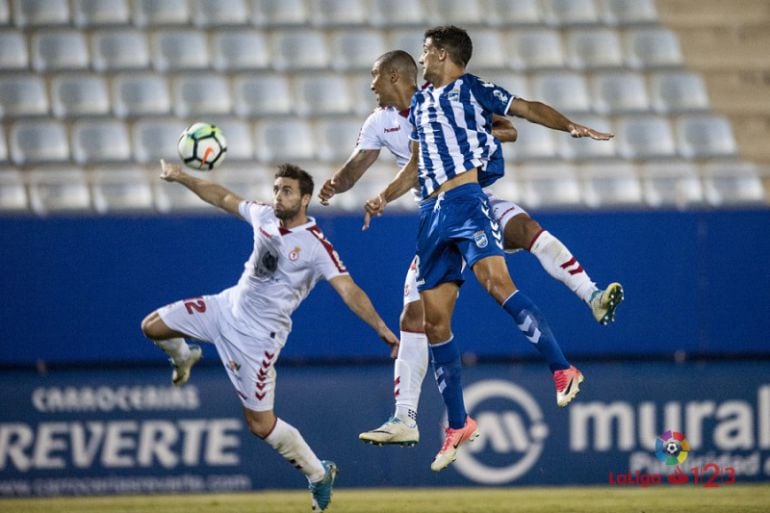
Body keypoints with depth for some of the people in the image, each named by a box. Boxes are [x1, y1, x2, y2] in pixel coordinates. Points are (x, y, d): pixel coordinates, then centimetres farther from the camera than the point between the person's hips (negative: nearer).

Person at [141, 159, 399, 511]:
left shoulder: (317, 247, -22)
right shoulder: (264, 216, -2)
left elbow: (349, 291, -30)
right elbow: (222, 198, 15)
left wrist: (382, 329, -41)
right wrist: (181, 178, 18)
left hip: (258, 334, -6)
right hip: (229, 306, 6)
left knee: (260, 424, -5)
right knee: (152, 327, 7)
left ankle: (319, 474, 15)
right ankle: (183, 357, 42)